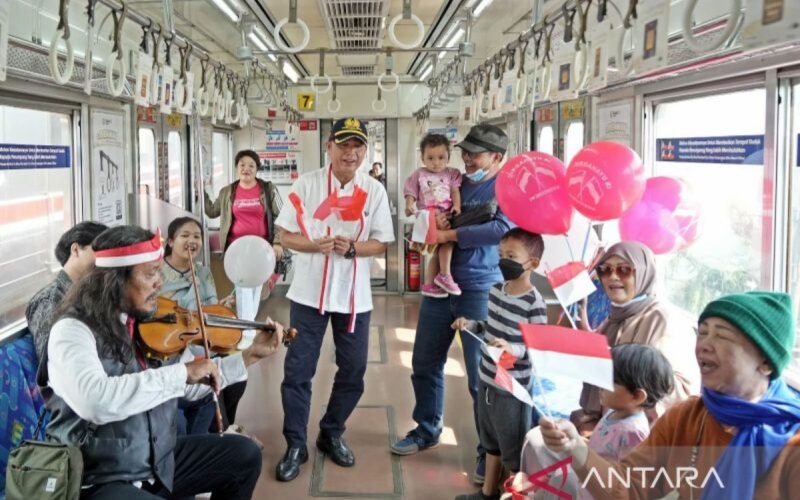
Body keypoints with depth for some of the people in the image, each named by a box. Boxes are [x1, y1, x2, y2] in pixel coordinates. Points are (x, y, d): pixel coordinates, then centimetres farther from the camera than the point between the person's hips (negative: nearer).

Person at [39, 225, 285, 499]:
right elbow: (95, 402, -39)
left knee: (245, 454, 10)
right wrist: (181, 373, -35)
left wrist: (251, 355, 7)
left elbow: (191, 385, 13)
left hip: (158, 461, 8)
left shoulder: (149, 323, 2)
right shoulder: (72, 331, -19)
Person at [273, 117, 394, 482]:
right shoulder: (306, 184, -5)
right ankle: (295, 445, 18)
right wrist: (315, 245, -22)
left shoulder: (374, 191, -1)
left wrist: (352, 248, -20)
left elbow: (382, 243, -1)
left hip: (354, 295, 2)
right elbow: (286, 235, -3)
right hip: (309, 292, -2)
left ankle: (331, 434, 31)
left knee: (353, 370, 11)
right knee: (298, 370, 3)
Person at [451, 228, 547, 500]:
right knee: (491, 440, 26)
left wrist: (513, 349, -36)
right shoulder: (496, 289, 2)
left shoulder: (534, 303, -22)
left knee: (513, 451, 8)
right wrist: (471, 324, 2)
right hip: (487, 379, 8)